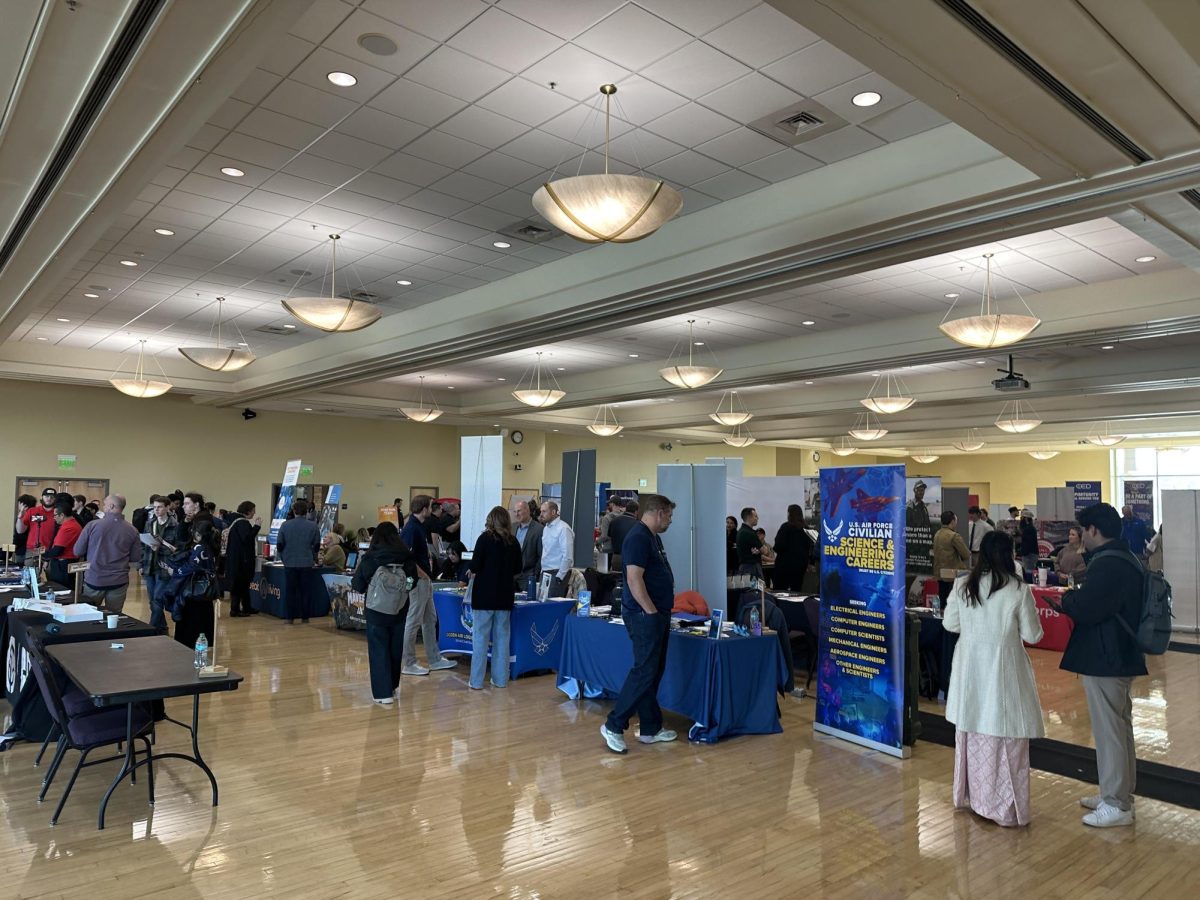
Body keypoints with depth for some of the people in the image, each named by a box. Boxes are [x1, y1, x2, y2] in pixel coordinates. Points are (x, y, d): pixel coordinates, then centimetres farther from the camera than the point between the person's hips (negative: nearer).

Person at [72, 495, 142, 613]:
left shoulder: (92, 525, -9)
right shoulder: (132, 531, -6)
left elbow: (77, 551, 0)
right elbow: (135, 559, 1)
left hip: (94, 580, 0)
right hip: (119, 582, 1)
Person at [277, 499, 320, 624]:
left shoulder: (285, 525, -2)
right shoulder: (313, 526, -2)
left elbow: (279, 545, 1)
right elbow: (317, 545, 4)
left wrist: (283, 559, 16)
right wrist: (313, 559, 19)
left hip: (290, 563, 0)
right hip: (307, 563, 0)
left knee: (291, 591, 7)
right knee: (305, 591, 7)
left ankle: (291, 618, 8)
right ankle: (305, 617, 9)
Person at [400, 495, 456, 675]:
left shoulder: (419, 526, 11)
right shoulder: (411, 528, -19)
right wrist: (422, 574, -18)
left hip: (425, 581, 10)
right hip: (418, 581, -10)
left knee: (430, 620, 16)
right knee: (413, 622, 0)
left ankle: (435, 659, 25)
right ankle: (408, 664, 10)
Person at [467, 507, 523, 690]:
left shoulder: (485, 538, -10)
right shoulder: (513, 541, 2)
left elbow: (474, 566, -12)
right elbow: (517, 568, 10)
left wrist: (484, 569, 9)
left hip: (485, 594, -4)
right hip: (505, 594, 4)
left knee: (480, 636, 2)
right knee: (502, 636, 11)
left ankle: (476, 681, 5)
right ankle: (500, 679, 15)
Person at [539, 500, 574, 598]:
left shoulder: (563, 529, -14)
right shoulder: (546, 528, 13)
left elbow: (568, 557, -17)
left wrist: (559, 577, -16)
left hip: (558, 574, -8)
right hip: (545, 573, 8)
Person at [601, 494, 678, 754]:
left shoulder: (653, 537, 16)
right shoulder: (638, 538, -16)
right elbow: (634, 579, -23)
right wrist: (651, 611, -19)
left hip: (658, 615, 10)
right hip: (645, 616, -10)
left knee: (654, 672, 13)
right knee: (644, 672, -9)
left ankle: (650, 729, 21)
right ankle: (614, 726, 0)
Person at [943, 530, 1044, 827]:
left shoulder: (963, 585, -2)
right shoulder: (1018, 590, -12)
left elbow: (950, 624, 7)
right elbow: (1032, 635, -5)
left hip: (970, 669, 4)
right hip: (1003, 669, -4)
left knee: (971, 735, 16)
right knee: (1005, 740, 4)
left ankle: (970, 795, 29)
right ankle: (1005, 807, 11)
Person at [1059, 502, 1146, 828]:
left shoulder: (1107, 564, -23)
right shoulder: (1126, 558, 11)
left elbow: (1083, 609, -26)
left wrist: (1067, 597, -7)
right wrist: (1079, 596, 5)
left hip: (1104, 659, -11)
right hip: (1122, 655, 11)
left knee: (1108, 730, -1)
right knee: (1119, 727, 19)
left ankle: (1117, 806, 8)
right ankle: (1118, 792, 31)